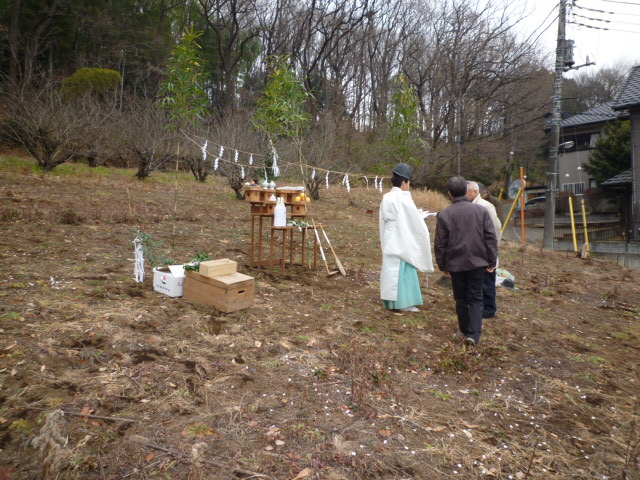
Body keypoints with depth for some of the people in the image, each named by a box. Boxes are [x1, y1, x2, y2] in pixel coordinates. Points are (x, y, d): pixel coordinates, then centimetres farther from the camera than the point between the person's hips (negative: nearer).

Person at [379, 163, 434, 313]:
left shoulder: (386, 198, 6)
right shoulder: (404, 199, -15)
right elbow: (416, 222, -9)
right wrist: (424, 233, 6)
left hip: (389, 241, 7)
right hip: (402, 240, -7)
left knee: (392, 269, 12)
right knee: (403, 270, 1)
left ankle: (391, 301, 19)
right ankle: (403, 302, 6)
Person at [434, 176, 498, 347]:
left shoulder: (444, 215, -5)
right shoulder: (481, 211, -3)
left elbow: (440, 244, -2)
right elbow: (491, 238, -2)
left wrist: (443, 266, 8)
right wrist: (491, 262, 6)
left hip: (455, 264, 0)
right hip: (477, 262, 0)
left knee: (461, 299, 14)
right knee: (475, 299, 7)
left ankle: (465, 331, 24)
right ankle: (474, 334, -5)